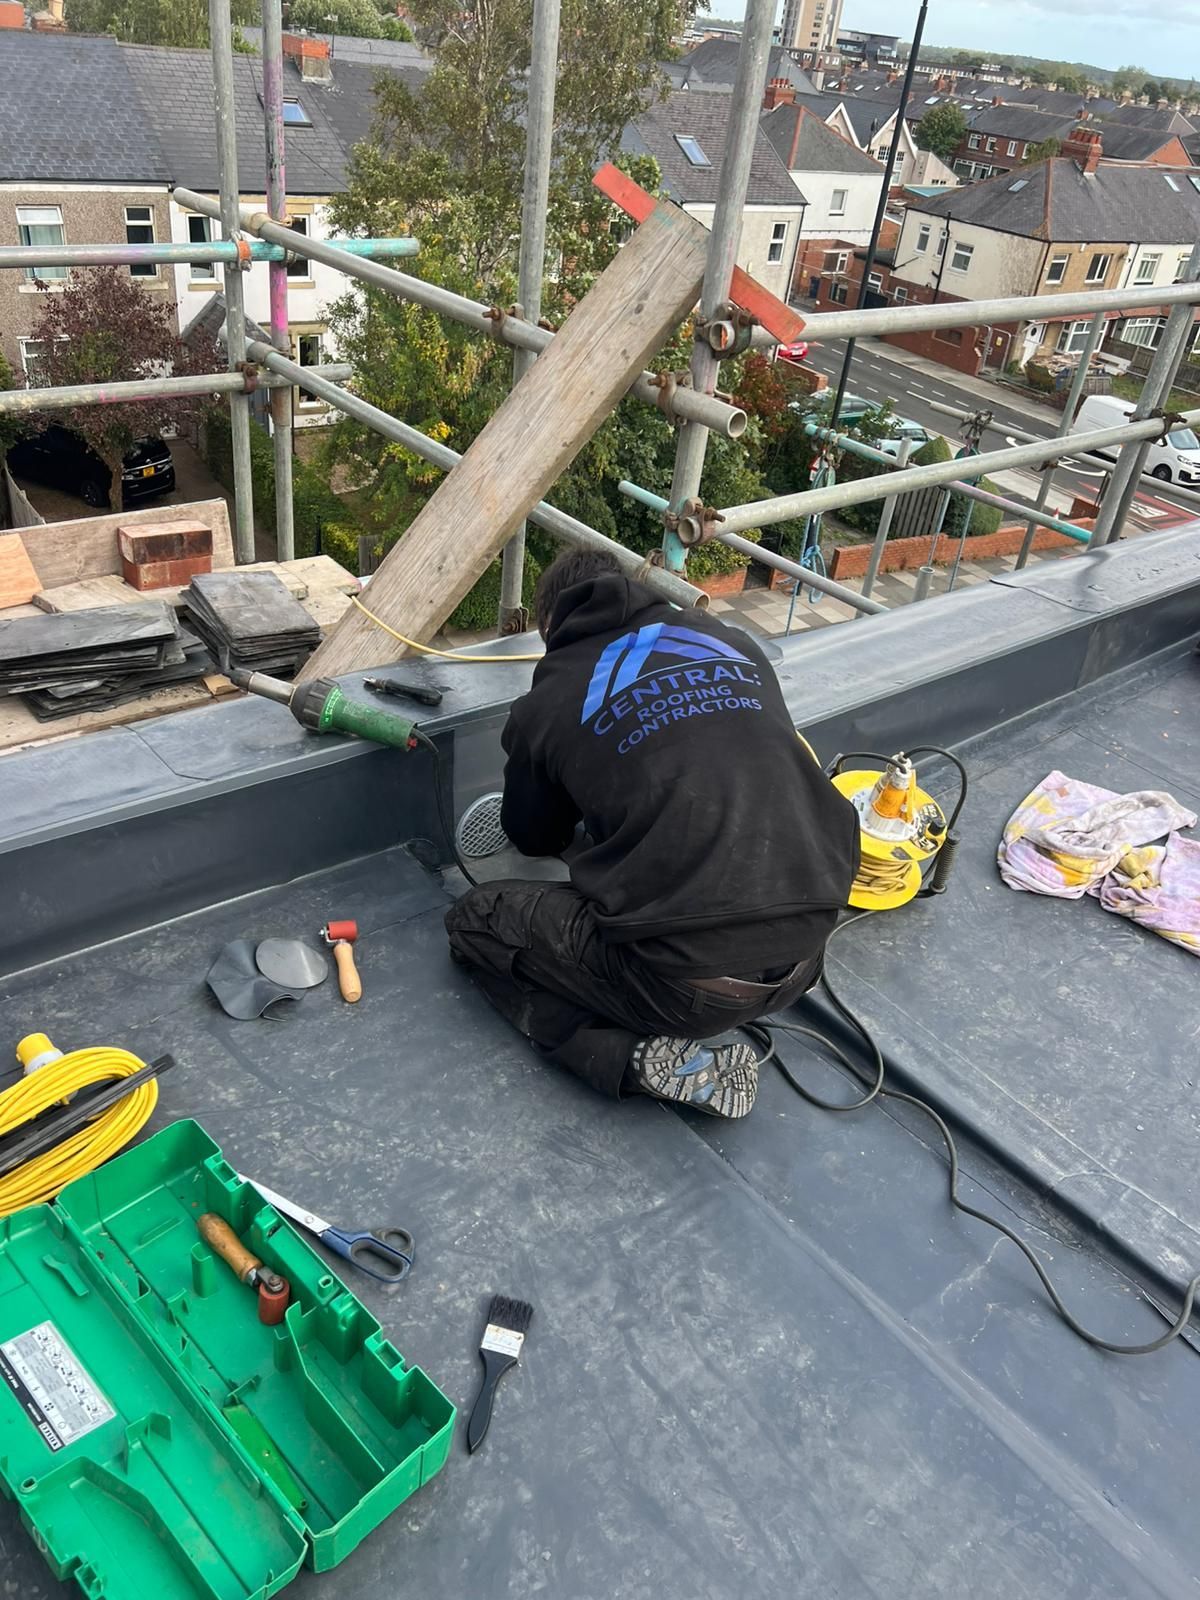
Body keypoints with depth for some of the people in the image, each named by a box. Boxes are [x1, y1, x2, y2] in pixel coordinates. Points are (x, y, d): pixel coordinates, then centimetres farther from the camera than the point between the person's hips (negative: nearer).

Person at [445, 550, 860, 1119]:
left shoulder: (549, 701, 4)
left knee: (474, 920, 17)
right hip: (805, 955, 6)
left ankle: (644, 1059, 0)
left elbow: (534, 838, 22)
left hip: (687, 975, -5)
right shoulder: (734, 642, 14)